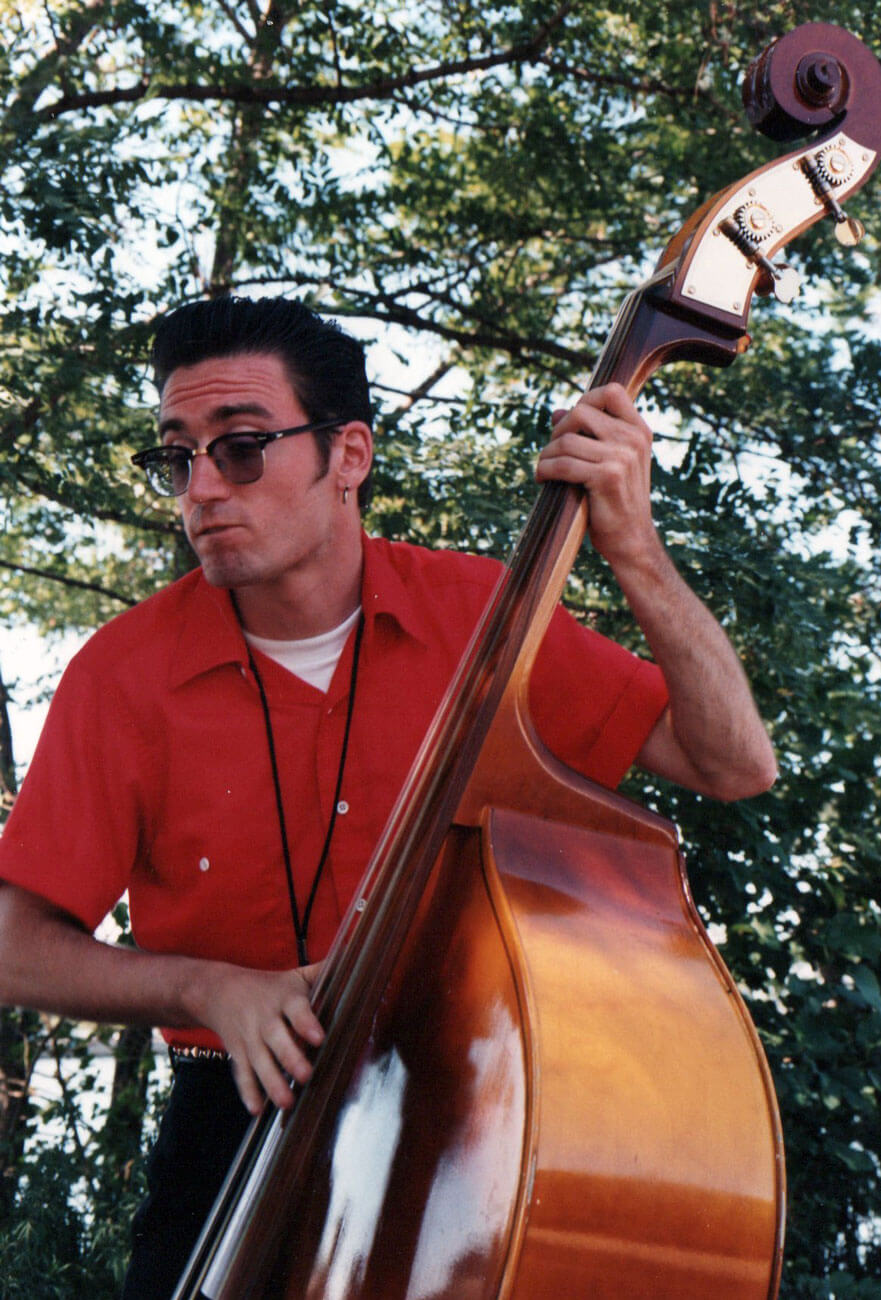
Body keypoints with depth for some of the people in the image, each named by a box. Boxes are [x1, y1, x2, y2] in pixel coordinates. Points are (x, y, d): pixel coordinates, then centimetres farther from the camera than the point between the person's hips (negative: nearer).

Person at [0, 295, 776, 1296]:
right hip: (244, 1134, -1)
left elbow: (733, 765, -6)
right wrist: (210, 988, -18)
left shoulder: (475, 614, -4)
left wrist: (634, 553, -18)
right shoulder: (123, 675, -7)